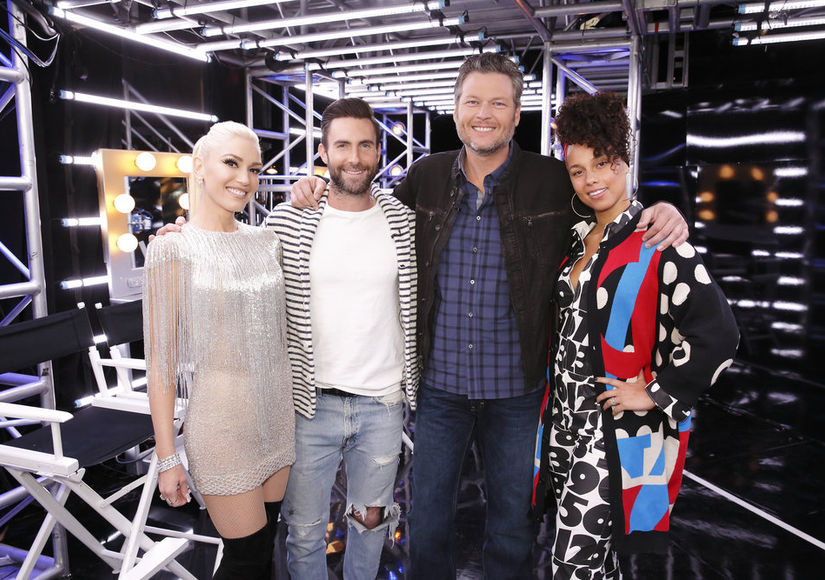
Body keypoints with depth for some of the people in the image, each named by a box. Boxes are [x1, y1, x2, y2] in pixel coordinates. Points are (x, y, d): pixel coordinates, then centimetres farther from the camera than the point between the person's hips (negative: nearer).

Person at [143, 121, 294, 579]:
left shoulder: (266, 242, 6)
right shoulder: (173, 249, -9)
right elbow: (160, 357, -9)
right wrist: (167, 456, -9)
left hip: (277, 413, 5)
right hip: (221, 420, -5)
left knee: (265, 542, 17)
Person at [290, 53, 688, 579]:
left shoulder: (554, 182, -8)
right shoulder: (425, 177, -1)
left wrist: (662, 215, -16)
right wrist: (318, 192, 1)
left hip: (517, 392, -1)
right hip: (439, 386, 2)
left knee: (513, 528, 19)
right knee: (428, 522, 19)